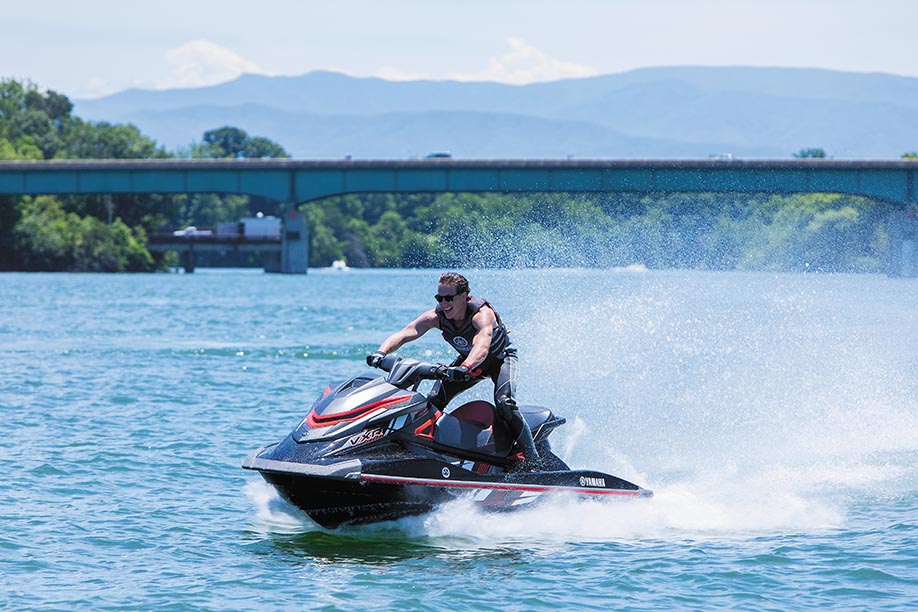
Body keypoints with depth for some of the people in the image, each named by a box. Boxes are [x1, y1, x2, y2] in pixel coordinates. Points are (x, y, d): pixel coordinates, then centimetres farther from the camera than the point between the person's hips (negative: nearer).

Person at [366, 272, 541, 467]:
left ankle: (533, 460, -19)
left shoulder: (482, 313, -37)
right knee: (434, 400, -10)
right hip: (468, 361, 6)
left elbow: (482, 345, -56)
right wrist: (381, 353, -53)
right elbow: (403, 334, -32)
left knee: (504, 404, -29)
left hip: (500, 357, -6)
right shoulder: (437, 316, -22)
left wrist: (465, 368, -76)